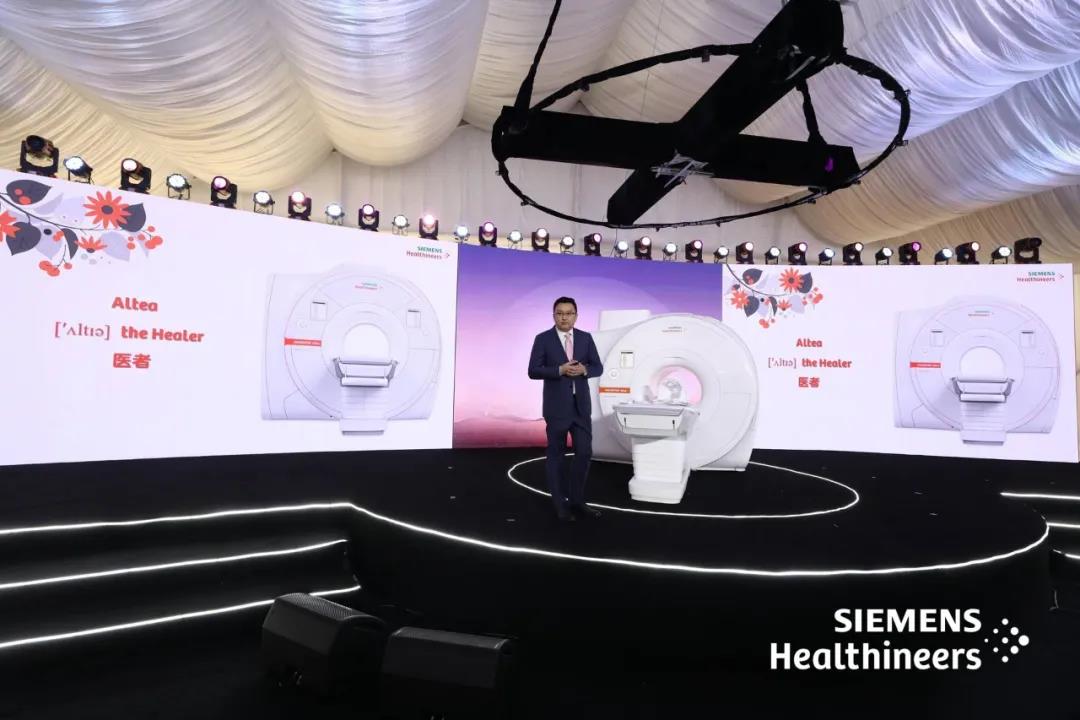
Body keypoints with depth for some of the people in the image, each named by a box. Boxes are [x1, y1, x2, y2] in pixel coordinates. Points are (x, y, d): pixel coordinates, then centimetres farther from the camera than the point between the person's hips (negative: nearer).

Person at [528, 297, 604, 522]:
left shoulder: (586, 338, 6)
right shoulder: (543, 339, -4)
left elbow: (598, 367, 6)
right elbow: (533, 371, -9)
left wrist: (584, 370, -16)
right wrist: (560, 370, -20)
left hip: (581, 405, 3)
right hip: (556, 406, -3)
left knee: (584, 453, 3)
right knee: (556, 455, 6)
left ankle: (576, 501, 17)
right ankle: (560, 504, 16)